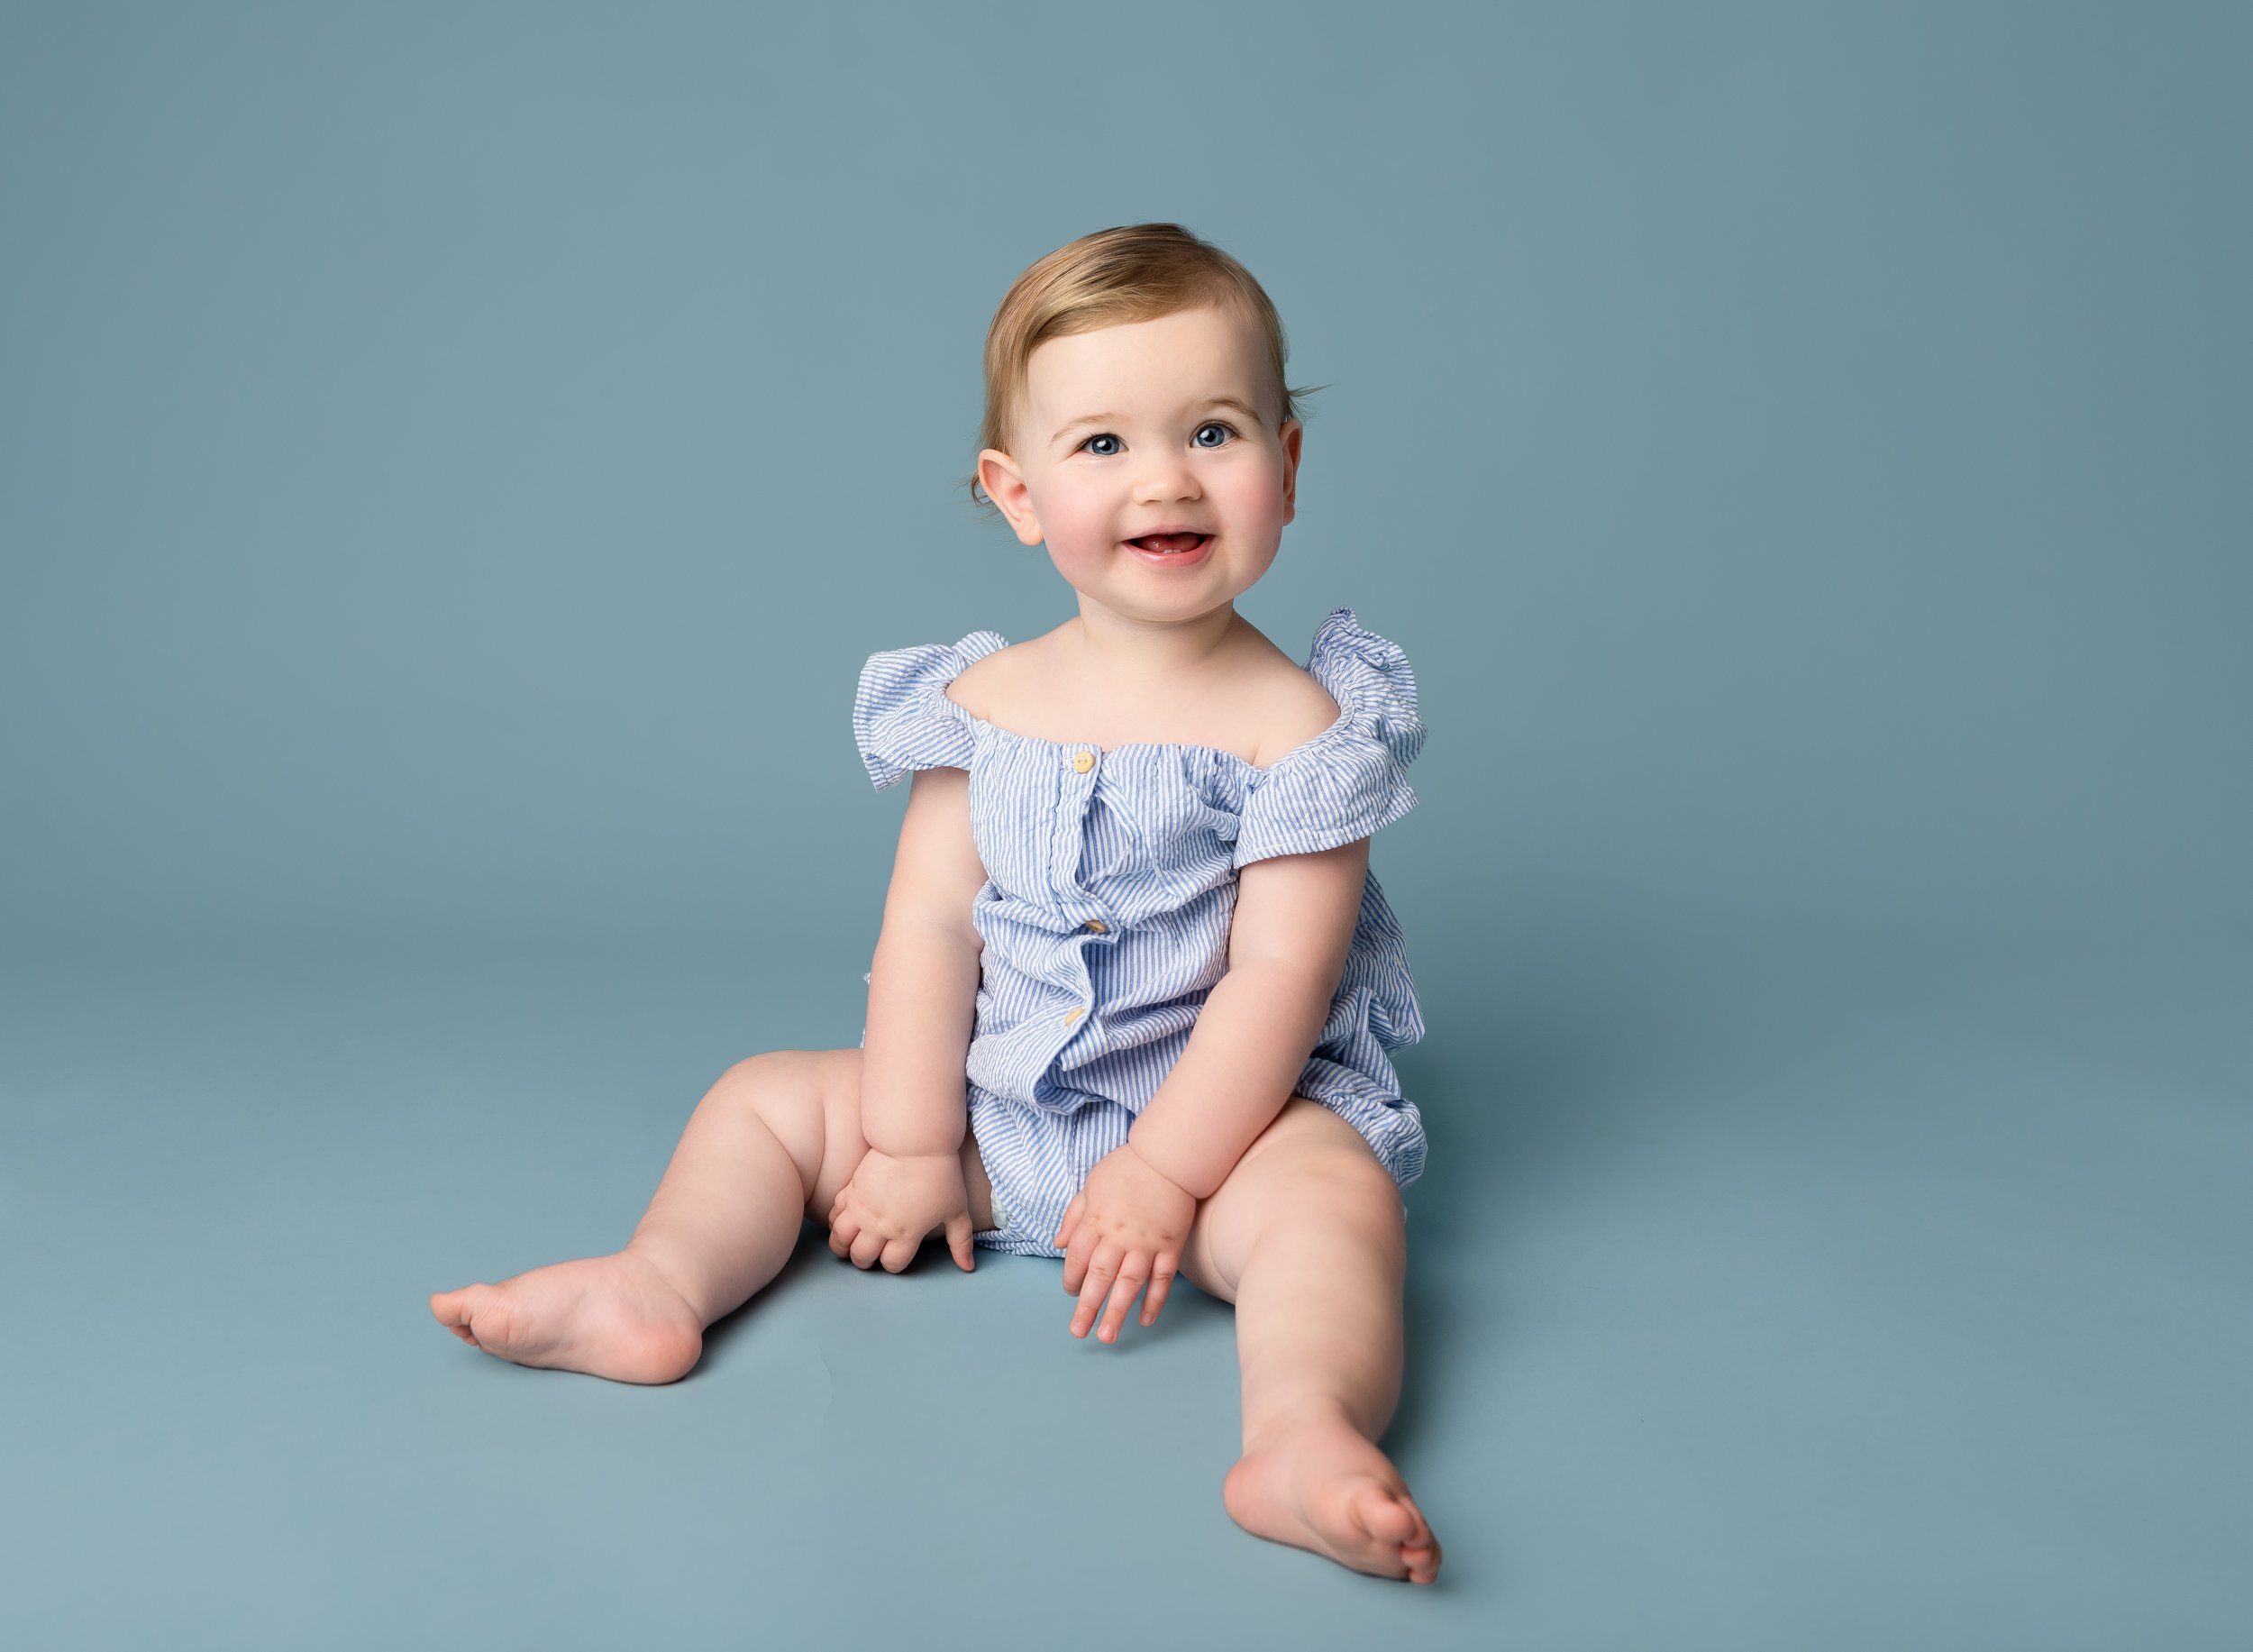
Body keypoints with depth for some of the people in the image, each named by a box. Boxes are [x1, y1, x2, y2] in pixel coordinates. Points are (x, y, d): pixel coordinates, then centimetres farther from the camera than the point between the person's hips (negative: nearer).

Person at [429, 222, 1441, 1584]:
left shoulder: (1292, 721, -12)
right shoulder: (987, 703, -1)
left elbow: (1279, 976, -17)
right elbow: (931, 923, -2)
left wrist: (1163, 1173, -21)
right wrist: (910, 1144, -5)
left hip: (1223, 1115, -4)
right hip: (993, 1117, 5)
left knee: (1333, 1190, -33)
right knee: (767, 1098, 2)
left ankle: (1303, 1433, -51)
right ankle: (659, 1288, -12)